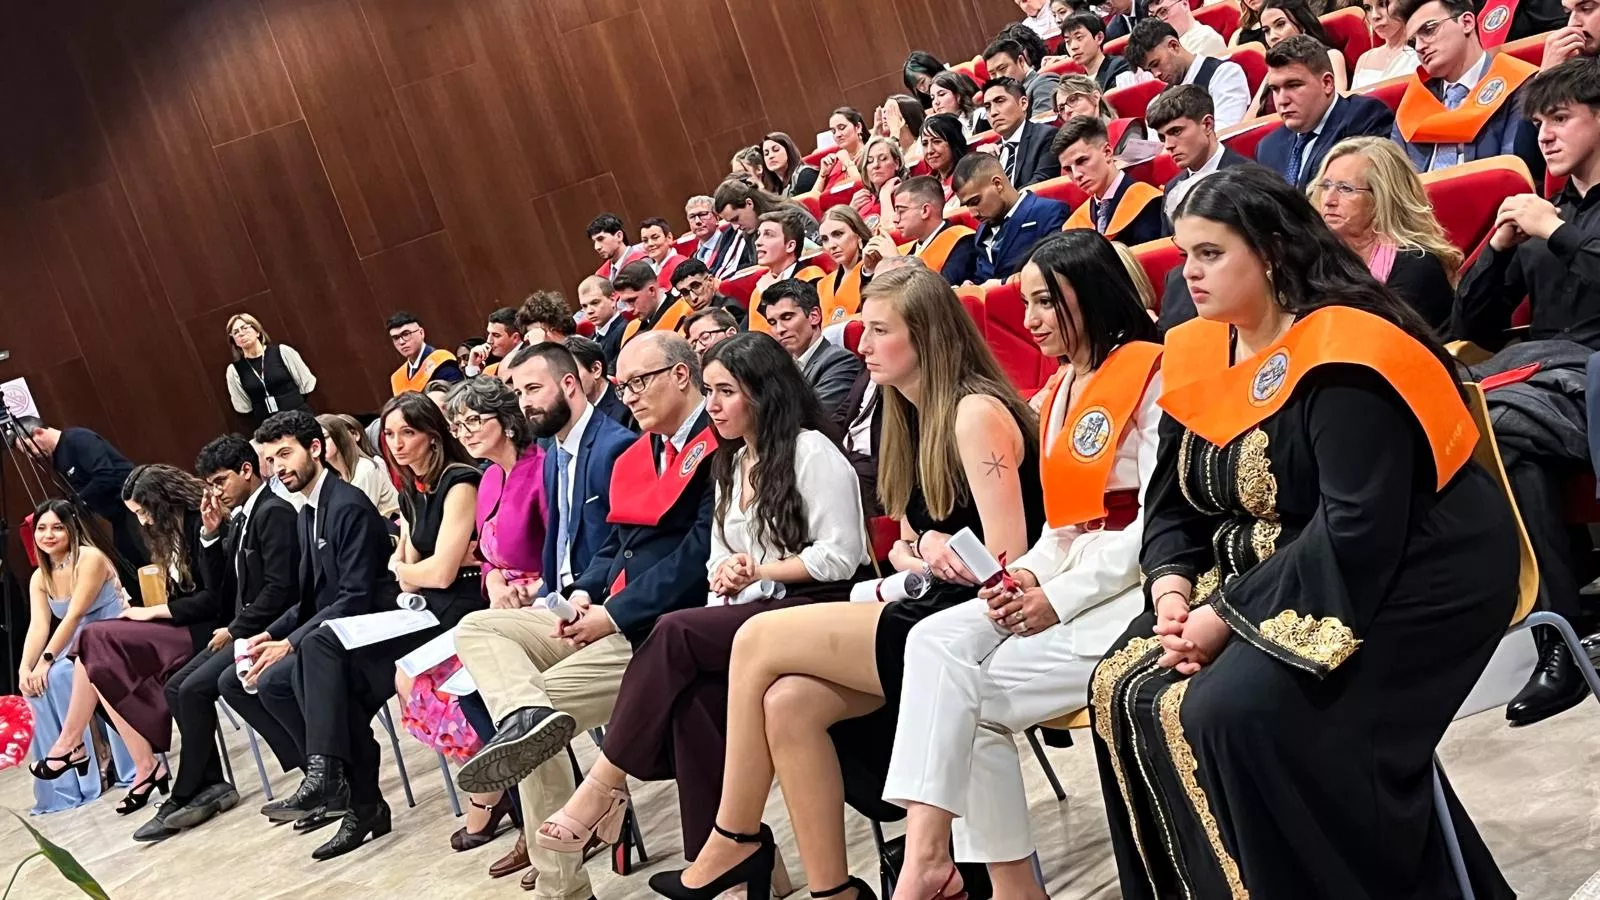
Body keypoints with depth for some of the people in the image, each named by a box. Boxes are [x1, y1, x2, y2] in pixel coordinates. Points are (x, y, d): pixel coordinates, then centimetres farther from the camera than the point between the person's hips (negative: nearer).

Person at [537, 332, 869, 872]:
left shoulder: (810, 451, -4)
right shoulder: (730, 465, 22)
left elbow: (840, 557, -11)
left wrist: (757, 572, -7)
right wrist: (725, 575, -2)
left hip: (811, 607, -7)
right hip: (749, 611, 7)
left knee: (675, 634, -28)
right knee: (692, 692, -26)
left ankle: (605, 785, -19)